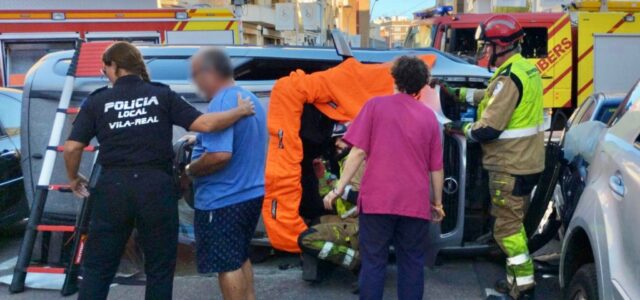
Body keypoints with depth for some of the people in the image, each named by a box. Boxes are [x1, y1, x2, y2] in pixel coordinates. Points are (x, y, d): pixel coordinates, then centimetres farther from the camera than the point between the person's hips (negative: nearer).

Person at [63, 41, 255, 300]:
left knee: (96, 268, 10)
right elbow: (205, 124, -5)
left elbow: (72, 148, -1)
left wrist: (73, 178, 18)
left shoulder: (97, 101, 4)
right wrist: (241, 111, 10)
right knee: (159, 268, 12)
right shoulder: (162, 95, 4)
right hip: (156, 186, 0)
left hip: (113, 186, 0)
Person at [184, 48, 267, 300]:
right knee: (240, 258, 22)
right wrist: (200, 142, 19)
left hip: (222, 200, -10)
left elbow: (220, 155, -31)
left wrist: (190, 170, -14)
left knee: (227, 265, 2)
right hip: (251, 193, 10)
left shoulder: (221, 104, -21)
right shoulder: (250, 99, 11)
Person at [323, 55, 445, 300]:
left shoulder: (375, 105, 2)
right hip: (415, 202, 2)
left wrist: (339, 187, 0)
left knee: (373, 263, 6)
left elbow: (359, 151, -4)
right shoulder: (429, 116, 8)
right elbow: (436, 167, 10)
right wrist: (437, 202, 20)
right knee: (412, 264, 11)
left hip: (377, 199, -2)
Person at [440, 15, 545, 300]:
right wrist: (460, 93, 24)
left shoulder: (509, 78, -21)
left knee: (507, 226, 0)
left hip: (510, 166, -10)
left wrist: (463, 128, -6)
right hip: (526, 161, 10)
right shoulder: (526, 69, 9)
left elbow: (489, 129, -23)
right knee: (514, 222, 19)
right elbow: (494, 97, 23)